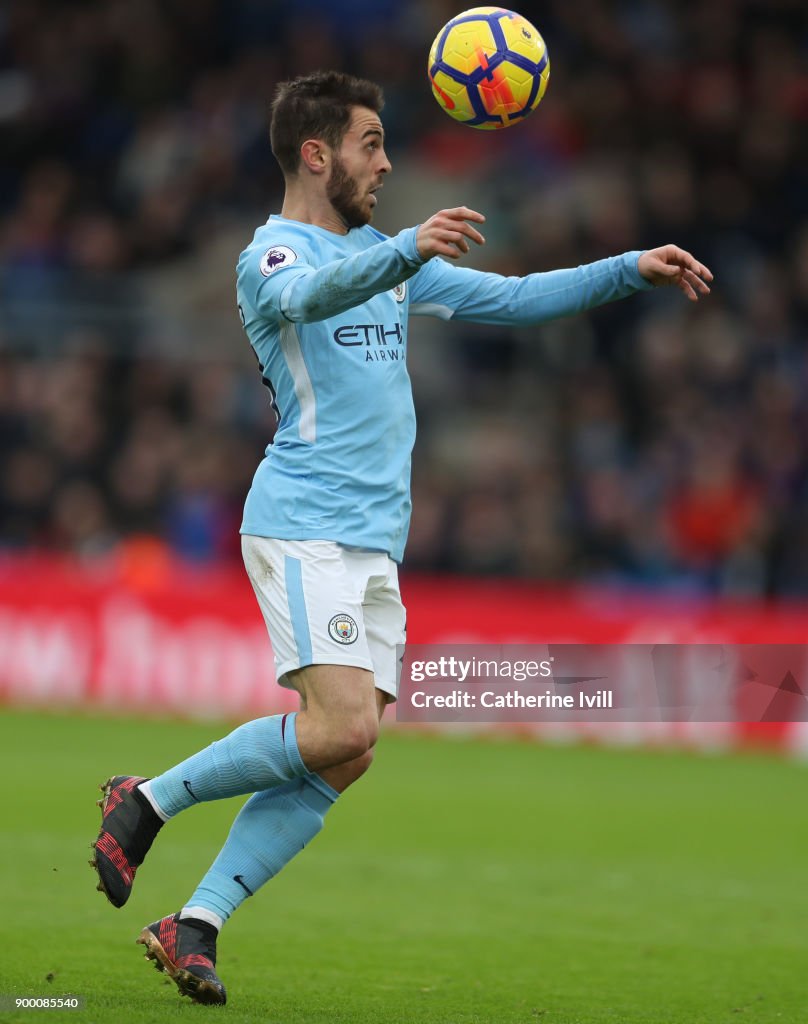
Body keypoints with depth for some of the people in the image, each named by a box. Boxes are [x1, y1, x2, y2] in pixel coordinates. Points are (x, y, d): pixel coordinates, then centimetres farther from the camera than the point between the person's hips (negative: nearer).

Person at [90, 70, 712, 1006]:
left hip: (377, 543, 8)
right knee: (341, 730, -22)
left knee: (344, 758, -3)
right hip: (303, 525, -8)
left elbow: (510, 298, 25)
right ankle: (147, 801, -4)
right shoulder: (271, 254, -4)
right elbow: (311, 293, -29)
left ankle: (197, 925, 0)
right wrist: (409, 252, -47)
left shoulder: (384, 257, 22)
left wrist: (633, 270, 14)